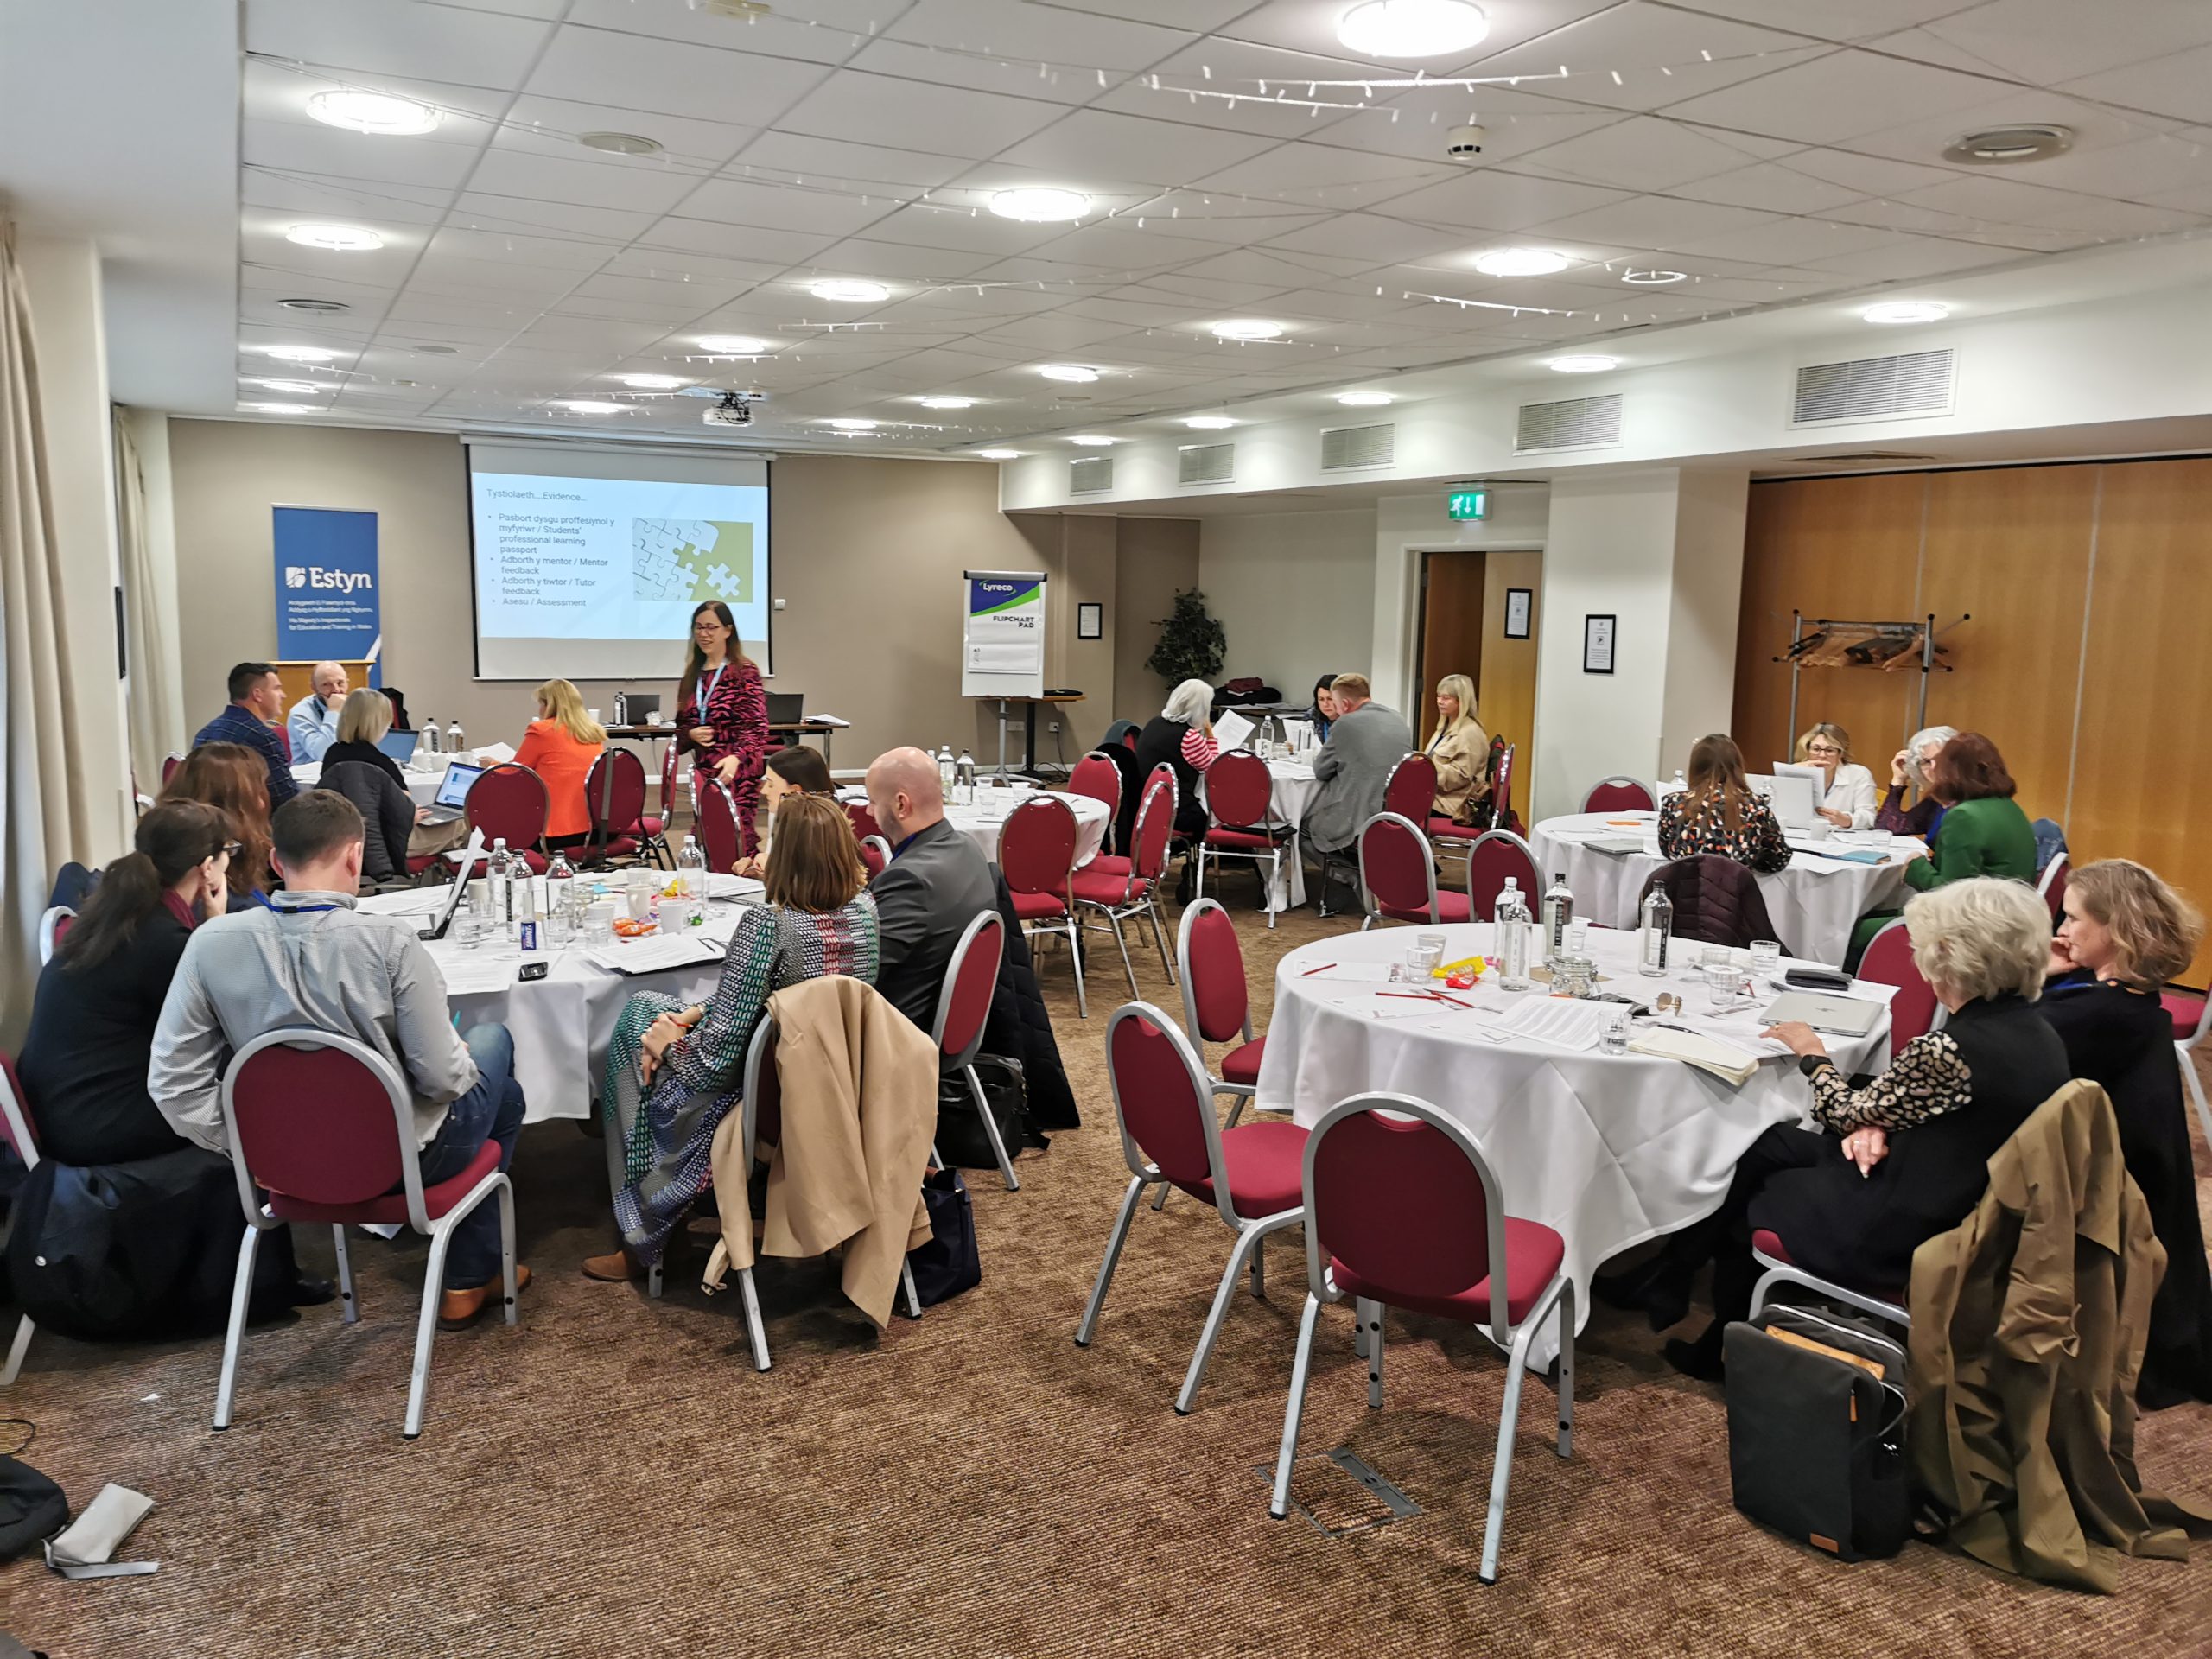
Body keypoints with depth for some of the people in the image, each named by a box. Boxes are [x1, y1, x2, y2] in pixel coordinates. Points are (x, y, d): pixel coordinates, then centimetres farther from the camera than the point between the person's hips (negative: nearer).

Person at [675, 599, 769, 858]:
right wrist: (691, 733, -2)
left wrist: (735, 758, -28)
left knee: (735, 839, -10)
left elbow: (757, 726, -11)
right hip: (702, 769, 5)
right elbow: (681, 724, 22)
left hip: (736, 773, -5)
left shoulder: (745, 671, -4)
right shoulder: (692, 674, 13)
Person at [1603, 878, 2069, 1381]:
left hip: (1901, 1234, -9)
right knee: (1766, 1145, 16)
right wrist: (1877, 1127, -6)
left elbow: (1846, 1115, -12)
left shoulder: (1949, 1050, -30)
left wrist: (1812, 1054, 5)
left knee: (1745, 1195, 13)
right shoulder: (2037, 1034, -1)